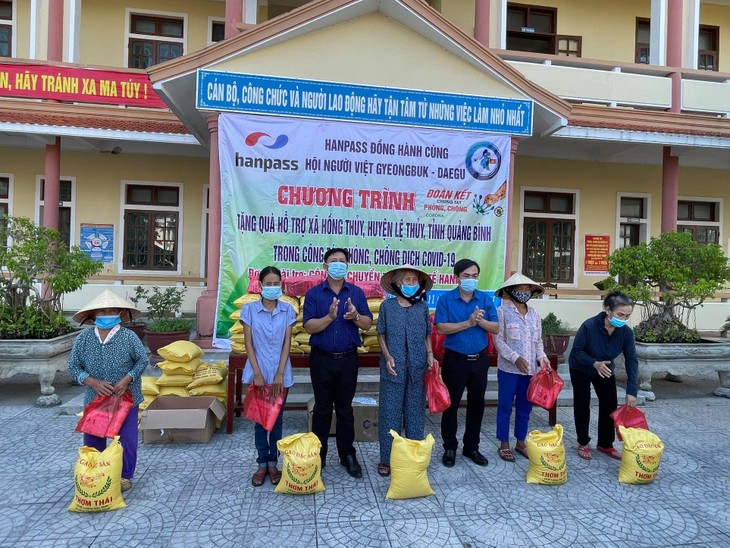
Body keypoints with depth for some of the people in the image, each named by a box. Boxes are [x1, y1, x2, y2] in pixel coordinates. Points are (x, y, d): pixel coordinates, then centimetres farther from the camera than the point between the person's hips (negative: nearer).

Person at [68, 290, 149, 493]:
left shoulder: (129, 337, -13)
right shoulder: (83, 338, -6)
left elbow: (143, 360, -6)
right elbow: (73, 366, -2)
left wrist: (127, 379, -18)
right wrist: (93, 382, -16)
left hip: (126, 399, -2)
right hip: (94, 399, 2)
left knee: (127, 439, 4)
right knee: (92, 439, 12)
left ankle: (125, 476, 23)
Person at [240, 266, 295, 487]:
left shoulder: (287, 310, -1)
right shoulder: (249, 309, -4)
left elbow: (287, 343, -3)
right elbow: (248, 344, -5)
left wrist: (280, 374, -9)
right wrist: (257, 374, -10)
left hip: (281, 374, 1)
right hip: (258, 373, -1)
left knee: (277, 419, 10)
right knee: (260, 419, 9)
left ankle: (273, 464, 23)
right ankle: (262, 464, 22)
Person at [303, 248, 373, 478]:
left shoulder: (356, 292, 4)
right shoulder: (314, 293, -1)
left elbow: (368, 323, 1)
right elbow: (309, 326, -9)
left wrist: (355, 317, -20)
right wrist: (330, 317, -25)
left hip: (348, 359, 1)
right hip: (322, 359, -1)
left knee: (345, 409, 11)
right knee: (322, 409, 10)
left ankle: (348, 455, 23)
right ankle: (318, 456, 23)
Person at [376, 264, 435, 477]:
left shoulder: (422, 307, 6)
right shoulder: (387, 305, 1)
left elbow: (426, 335, 12)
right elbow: (381, 334, 4)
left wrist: (430, 354, -3)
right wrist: (387, 356, -8)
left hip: (417, 367, 2)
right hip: (394, 367, -2)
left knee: (415, 412, 10)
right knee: (390, 413, 3)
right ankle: (387, 459, 14)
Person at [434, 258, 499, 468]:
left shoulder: (486, 299, 3)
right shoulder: (446, 299, -6)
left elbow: (495, 328, -1)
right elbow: (441, 328, -16)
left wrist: (480, 320, -19)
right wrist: (468, 323, -21)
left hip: (479, 359, 3)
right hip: (455, 359, -3)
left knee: (477, 405, 12)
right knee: (451, 404, 6)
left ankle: (472, 447, 27)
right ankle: (449, 448, 21)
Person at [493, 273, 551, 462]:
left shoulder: (534, 314, 11)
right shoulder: (503, 311, -7)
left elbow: (538, 341, 15)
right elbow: (498, 340, -11)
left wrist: (542, 357, -3)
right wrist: (515, 358, -19)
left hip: (529, 369, 5)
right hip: (508, 368, -5)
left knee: (525, 407, 14)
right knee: (505, 407, 3)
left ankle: (520, 442, 27)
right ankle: (504, 444, 14)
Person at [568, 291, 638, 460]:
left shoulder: (626, 332, -22)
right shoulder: (589, 326, -34)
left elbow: (631, 362, -21)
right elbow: (576, 351, -26)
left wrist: (631, 391, -28)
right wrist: (594, 363, -44)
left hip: (605, 370, 4)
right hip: (581, 370, -4)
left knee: (610, 405, 4)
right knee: (582, 405, 2)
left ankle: (605, 444, 21)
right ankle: (583, 444, 17)